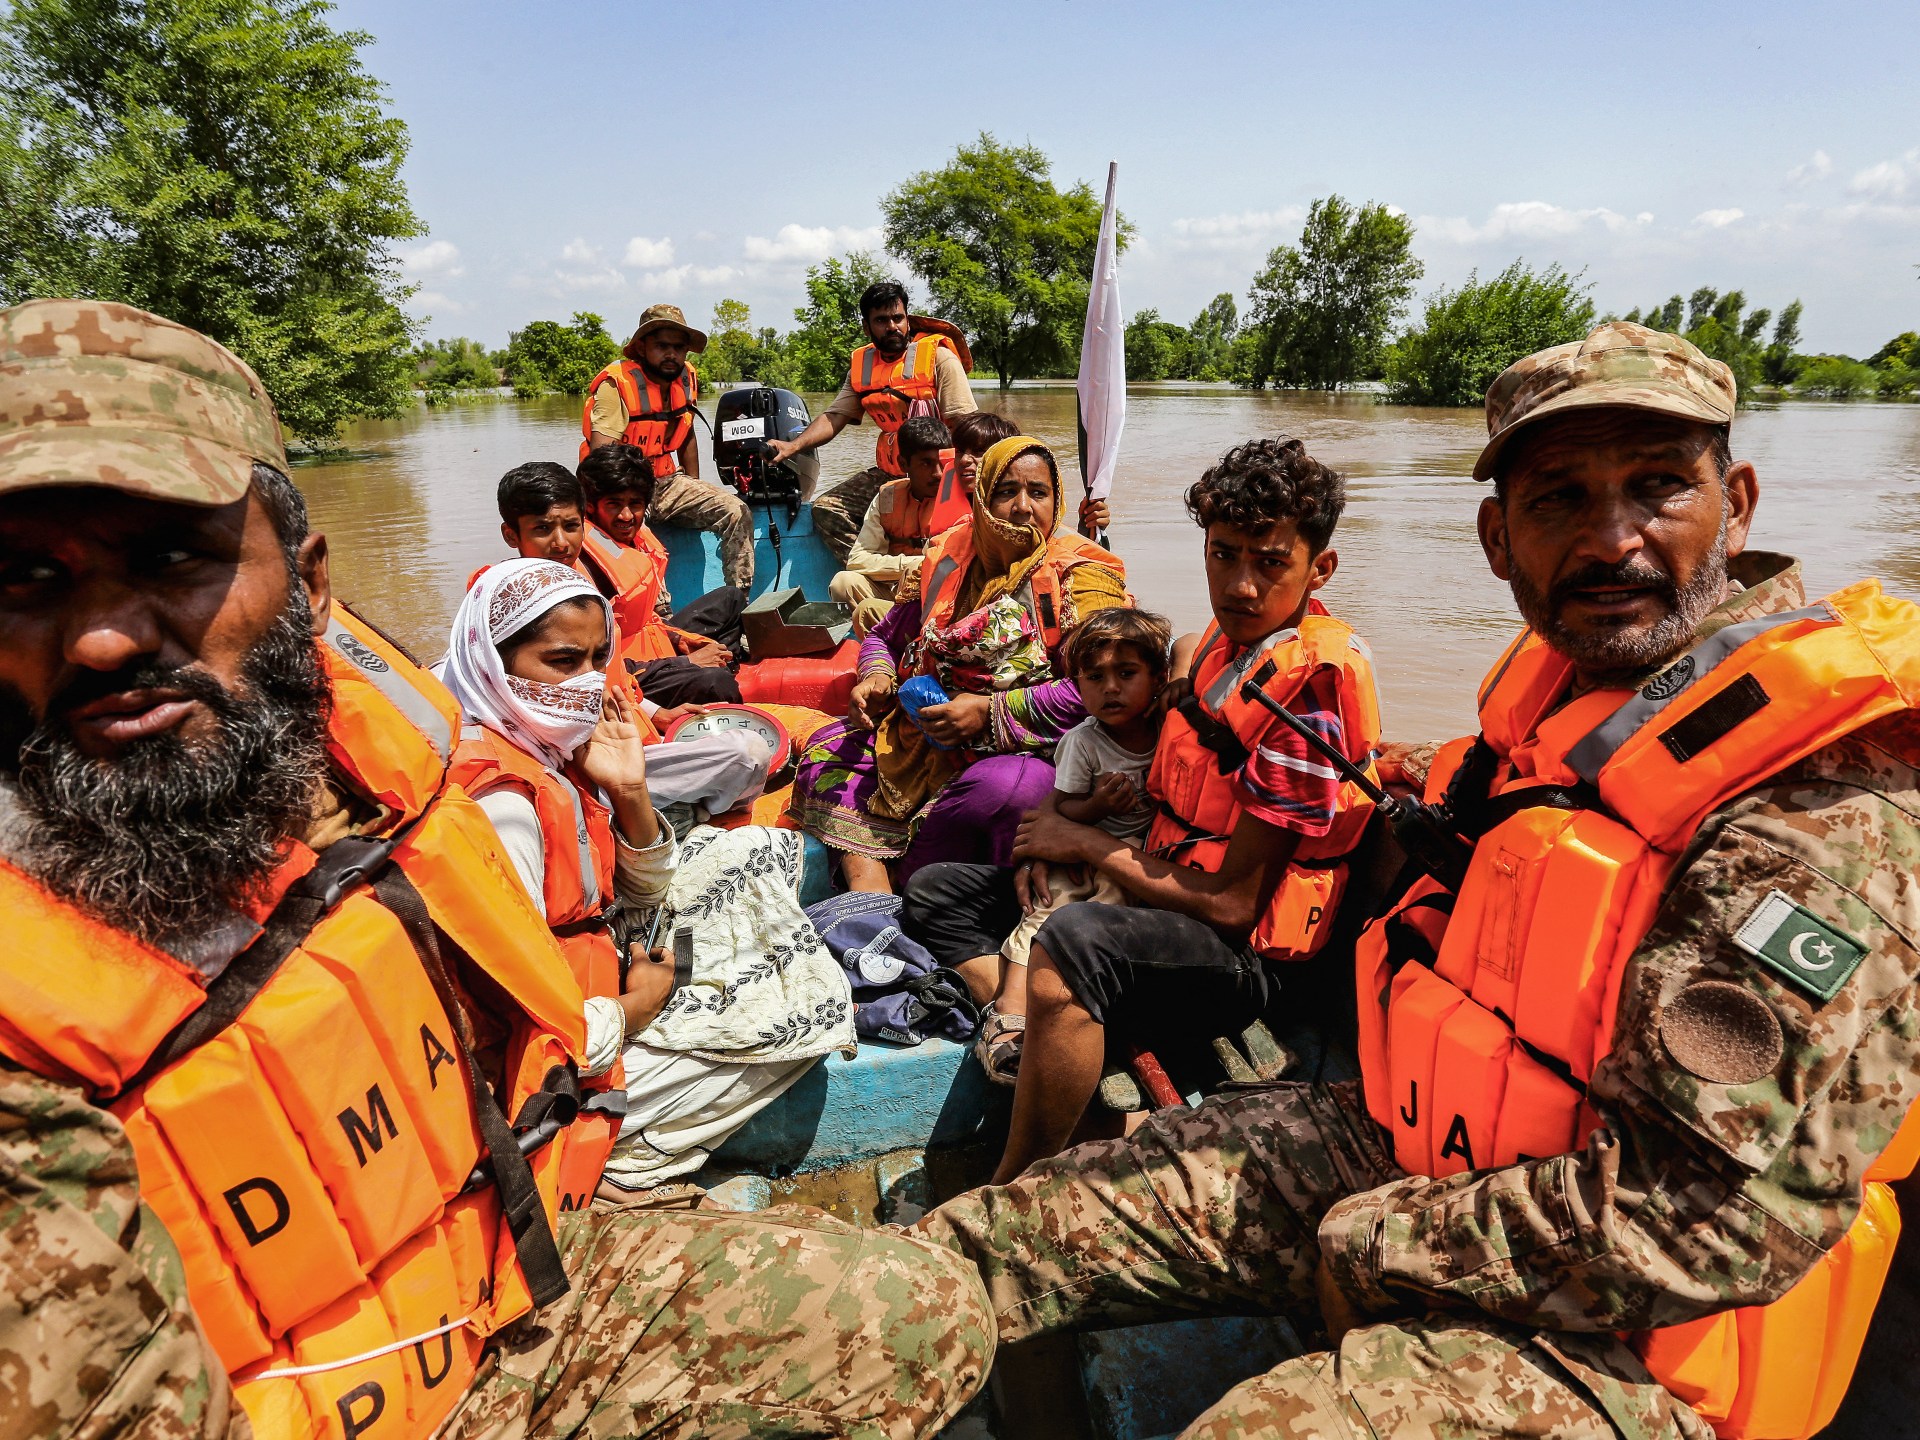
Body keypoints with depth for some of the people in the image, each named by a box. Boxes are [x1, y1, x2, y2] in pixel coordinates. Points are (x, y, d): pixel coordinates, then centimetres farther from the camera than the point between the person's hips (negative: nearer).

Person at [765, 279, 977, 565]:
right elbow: (835, 417, 8)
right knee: (827, 509, -6)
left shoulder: (938, 356, -5)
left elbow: (964, 425, -11)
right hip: (889, 474, 6)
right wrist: (793, 445, -10)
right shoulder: (861, 365, 11)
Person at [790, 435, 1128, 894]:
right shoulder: (949, 559, 9)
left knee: (999, 789, -38)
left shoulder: (1076, 578, -7)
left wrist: (990, 712, -22)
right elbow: (885, 636, 23)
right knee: (825, 751, -8)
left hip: (1026, 748, -6)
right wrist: (876, 678, -2)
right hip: (922, 733, 6)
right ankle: (869, 892, -26)